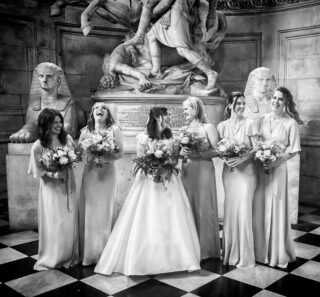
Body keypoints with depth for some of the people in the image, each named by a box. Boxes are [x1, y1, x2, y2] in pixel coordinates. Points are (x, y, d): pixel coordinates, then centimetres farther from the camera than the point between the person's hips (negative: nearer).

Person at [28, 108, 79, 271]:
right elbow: (38, 170, -5)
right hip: (51, 187, -3)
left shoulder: (67, 138, -2)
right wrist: (53, 174, -22)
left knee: (70, 222, 9)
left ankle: (69, 257, 26)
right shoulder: (38, 146, -11)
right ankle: (52, 258, 22)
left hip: (68, 186, 3)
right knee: (54, 223, 3)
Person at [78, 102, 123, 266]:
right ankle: (89, 251, 12)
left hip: (108, 173, -2)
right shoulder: (86, 131, 8)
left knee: (106, 211, 1)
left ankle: (105, 253, 12)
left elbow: (120, 152, -3)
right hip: (90, 173, 2)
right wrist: (89, 157, -13)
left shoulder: (114, 130, 2)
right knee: (89, 211, 1)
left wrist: (105, 158, -17)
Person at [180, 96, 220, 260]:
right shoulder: (183, 130, 15)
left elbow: (217, 151, -8)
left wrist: (199, 154, -19)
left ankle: (206, 249, 10)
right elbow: (178, 151, 15)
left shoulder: (208, 127, 0)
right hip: (186, 171, 5)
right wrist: (182, 152, -6)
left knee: (204, 208, -2)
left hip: (204, 170, -5)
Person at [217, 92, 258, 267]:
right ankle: (231, 252, 20)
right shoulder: (222, 126, 6)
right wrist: (225, 158, -13)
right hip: (229, 171, 3)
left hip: (246, 171, -3)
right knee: (230, 210, 7)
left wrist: (243, 158, -22)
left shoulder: (249, 124, -3)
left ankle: (244, 255, 9)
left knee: (243, 210, -4)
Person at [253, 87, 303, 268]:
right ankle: (260, 250, 22)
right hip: (259, 168, 4)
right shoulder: (262, 119, 6)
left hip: (277, 169, -3)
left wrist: (275, 162, -15)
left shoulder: (290, 123, -5)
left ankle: (277, 253, 20)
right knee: (259, 208, 7)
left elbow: (293, 151, -5)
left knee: (276, 209, 3)